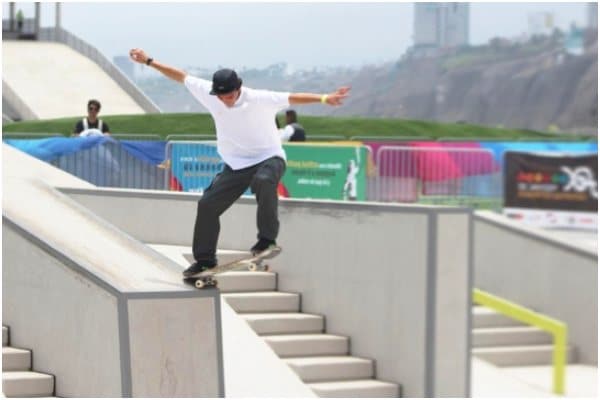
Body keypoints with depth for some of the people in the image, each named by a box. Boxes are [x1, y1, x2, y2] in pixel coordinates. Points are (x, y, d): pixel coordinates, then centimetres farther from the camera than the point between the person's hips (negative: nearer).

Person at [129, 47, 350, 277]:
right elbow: (181, 77, 2)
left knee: (263, 181, -39)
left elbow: (292, 98, -28)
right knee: (207, 204, -1)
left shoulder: (260, 99, -21)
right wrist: (148, 61, 7)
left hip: (268, 158, -5)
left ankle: (267, 239, -26)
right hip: (236, 165, 5)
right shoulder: (208, 93, -8)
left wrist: (324, 99, -41)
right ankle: (205, 259, 16)